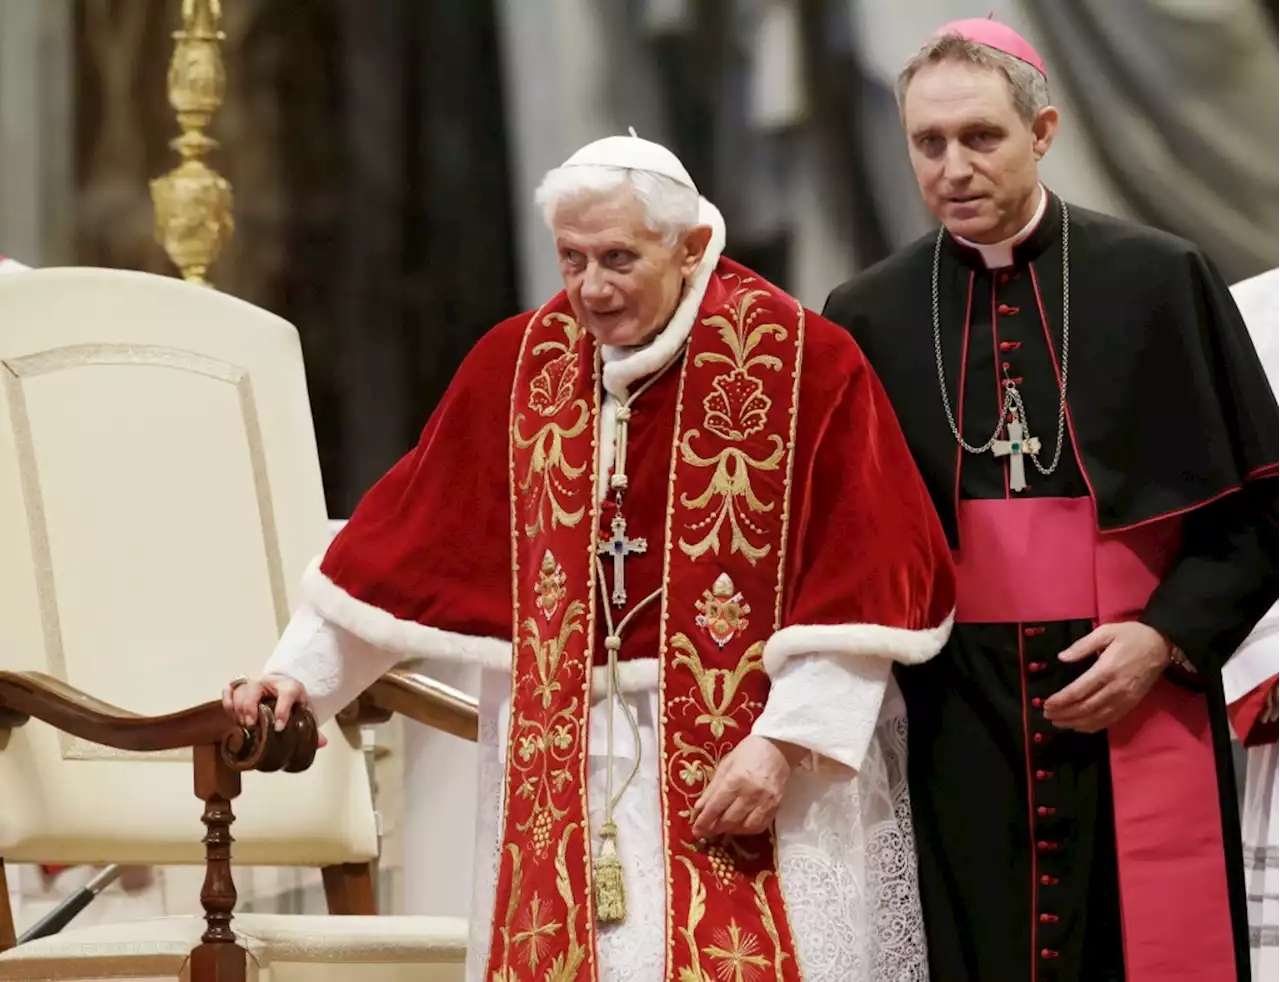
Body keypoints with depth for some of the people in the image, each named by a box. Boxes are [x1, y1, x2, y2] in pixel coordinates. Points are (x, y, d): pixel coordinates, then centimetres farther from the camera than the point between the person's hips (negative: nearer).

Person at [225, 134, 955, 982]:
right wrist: (303, 668, 10)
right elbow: (411, 532, 12)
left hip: (750, 758, -3)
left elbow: (864, 577, -9)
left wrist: (783, 741, -15)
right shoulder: (520, 364, 5)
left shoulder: (803, 364, -7)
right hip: (567, 771, 4)